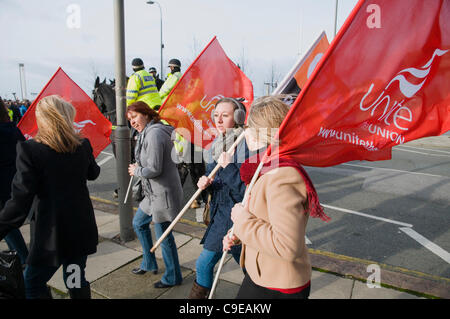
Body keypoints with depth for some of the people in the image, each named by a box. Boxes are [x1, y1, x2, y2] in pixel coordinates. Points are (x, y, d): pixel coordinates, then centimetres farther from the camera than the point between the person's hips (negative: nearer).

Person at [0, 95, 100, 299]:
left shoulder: (29, 149, -17)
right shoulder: (83, 145, -4)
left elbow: (20, 200, -19)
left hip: (51, 232, -5)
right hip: (81, 227, 5)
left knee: (33, 284, 16)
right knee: (76, 280, 20)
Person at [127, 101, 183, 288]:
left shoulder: (154, 133, -19)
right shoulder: (147, 133, 13)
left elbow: (154, 169, -23)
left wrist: (136, 171, -6)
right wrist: (138, 168, 2)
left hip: (163, 193, -11)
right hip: (154, 193, 11)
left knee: (163, 236, 3)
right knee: (139, 224, 24)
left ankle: (173, 277, 23)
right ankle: (149, 264, 41)